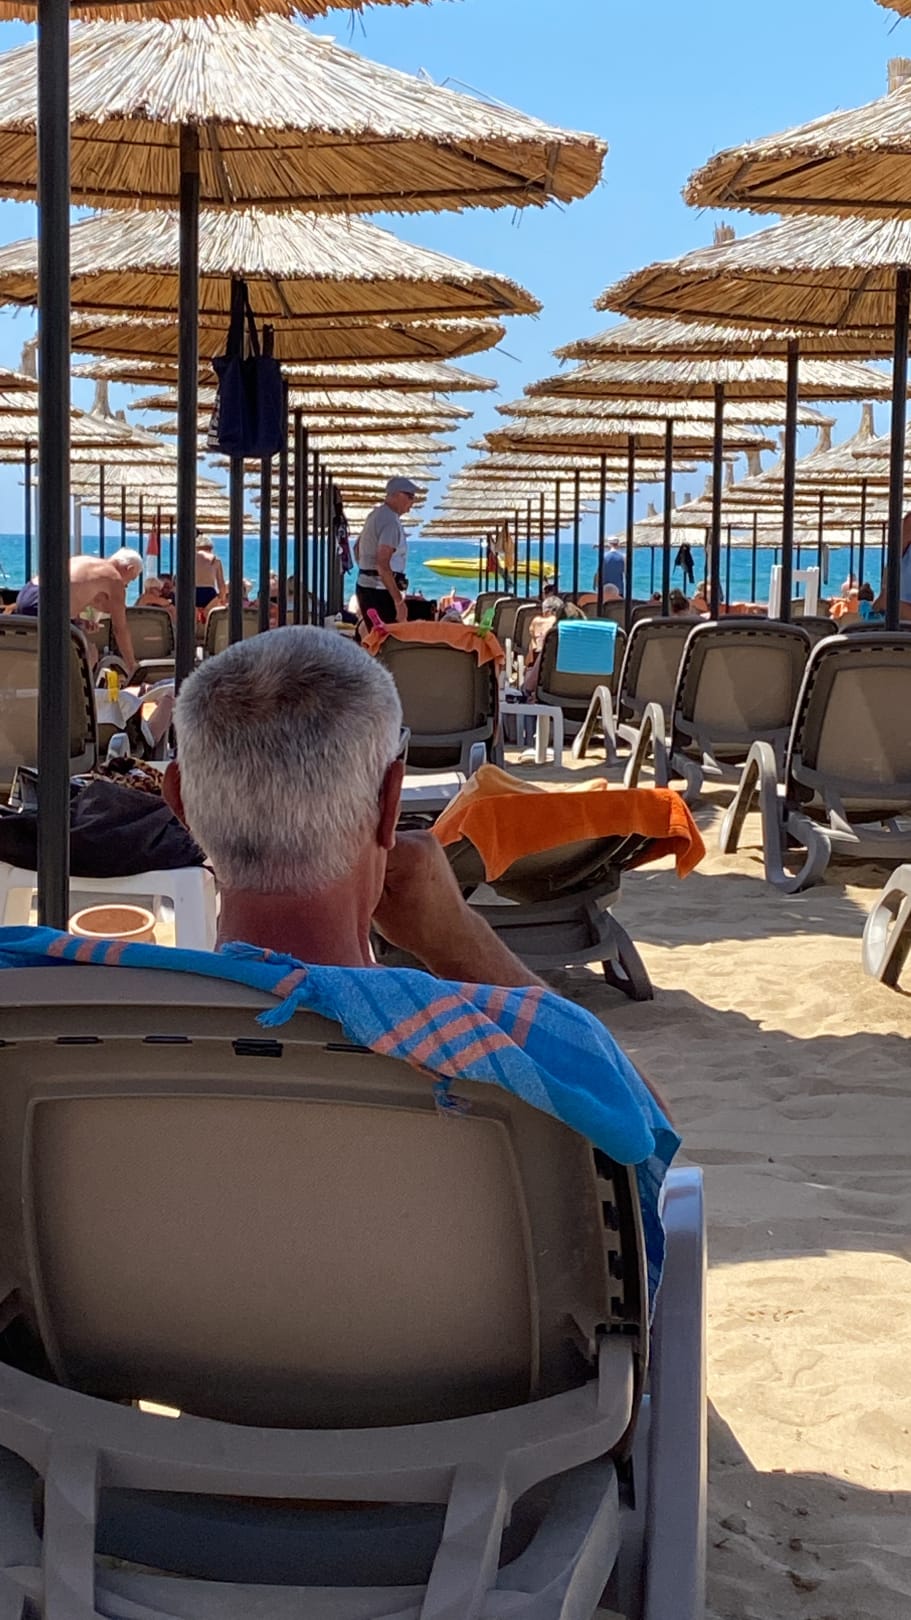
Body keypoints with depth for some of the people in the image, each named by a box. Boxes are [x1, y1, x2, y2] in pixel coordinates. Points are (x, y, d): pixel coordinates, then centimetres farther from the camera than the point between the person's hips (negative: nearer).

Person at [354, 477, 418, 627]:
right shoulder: (391, 521, -17)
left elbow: (357, 548, 28)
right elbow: (383, 565, -26)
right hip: (380, 590, -10)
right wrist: (399, 601, -27)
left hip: (365, 585, 10)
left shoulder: (375, 514, 14)